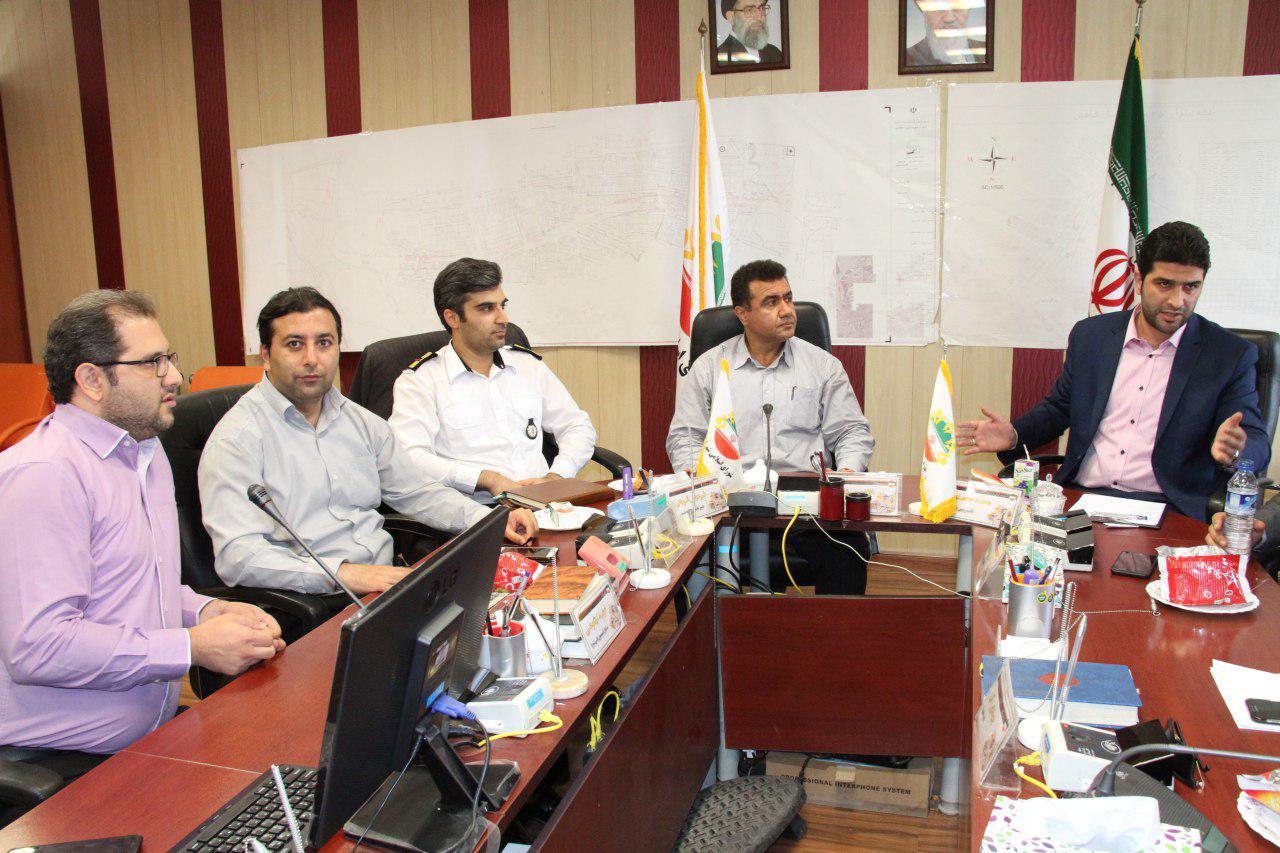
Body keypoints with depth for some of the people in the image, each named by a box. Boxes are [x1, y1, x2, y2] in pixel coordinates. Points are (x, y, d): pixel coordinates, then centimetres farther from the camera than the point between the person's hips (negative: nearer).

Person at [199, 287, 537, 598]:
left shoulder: (361, 422, 16)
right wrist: (343, 574, -29)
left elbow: (417, 492, 22)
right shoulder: (237, 437, -7)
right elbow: (236, 555, -18)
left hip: (389, 584, 7)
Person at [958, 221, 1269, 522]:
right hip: (1079, 498, 4)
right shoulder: (1090, 335, 11)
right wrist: (1014, 436, 1)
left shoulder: (1232, 355, 2)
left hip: (1166, 509, -3)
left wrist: (1234, 451, -24)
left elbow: (1258, 445, 1)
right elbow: (1059, 408, 22)